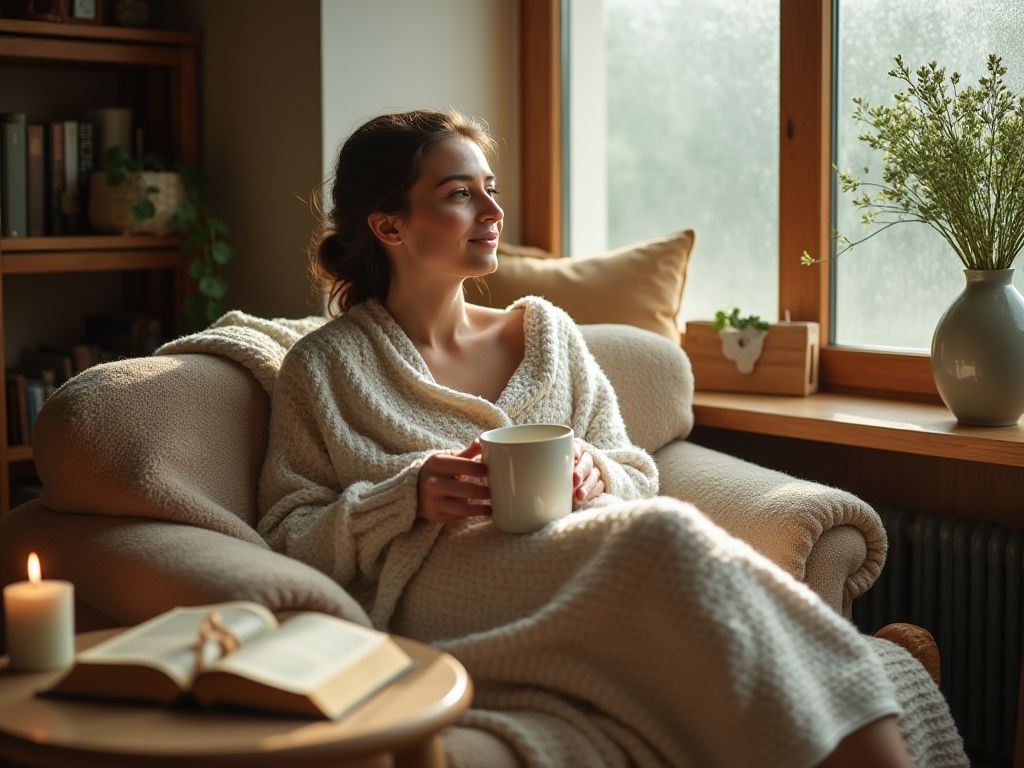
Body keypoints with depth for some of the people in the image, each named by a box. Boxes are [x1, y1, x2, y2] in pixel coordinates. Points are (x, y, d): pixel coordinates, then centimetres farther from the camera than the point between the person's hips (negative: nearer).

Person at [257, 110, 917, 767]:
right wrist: (409, 497, -10)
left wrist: (596, 475, -4)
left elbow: (638, 480, 20)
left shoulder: (545, 330, 23)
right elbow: (287, 536, 6)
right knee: (668, 535, -34)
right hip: (441, 582, -4)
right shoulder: (324, 368, 12)